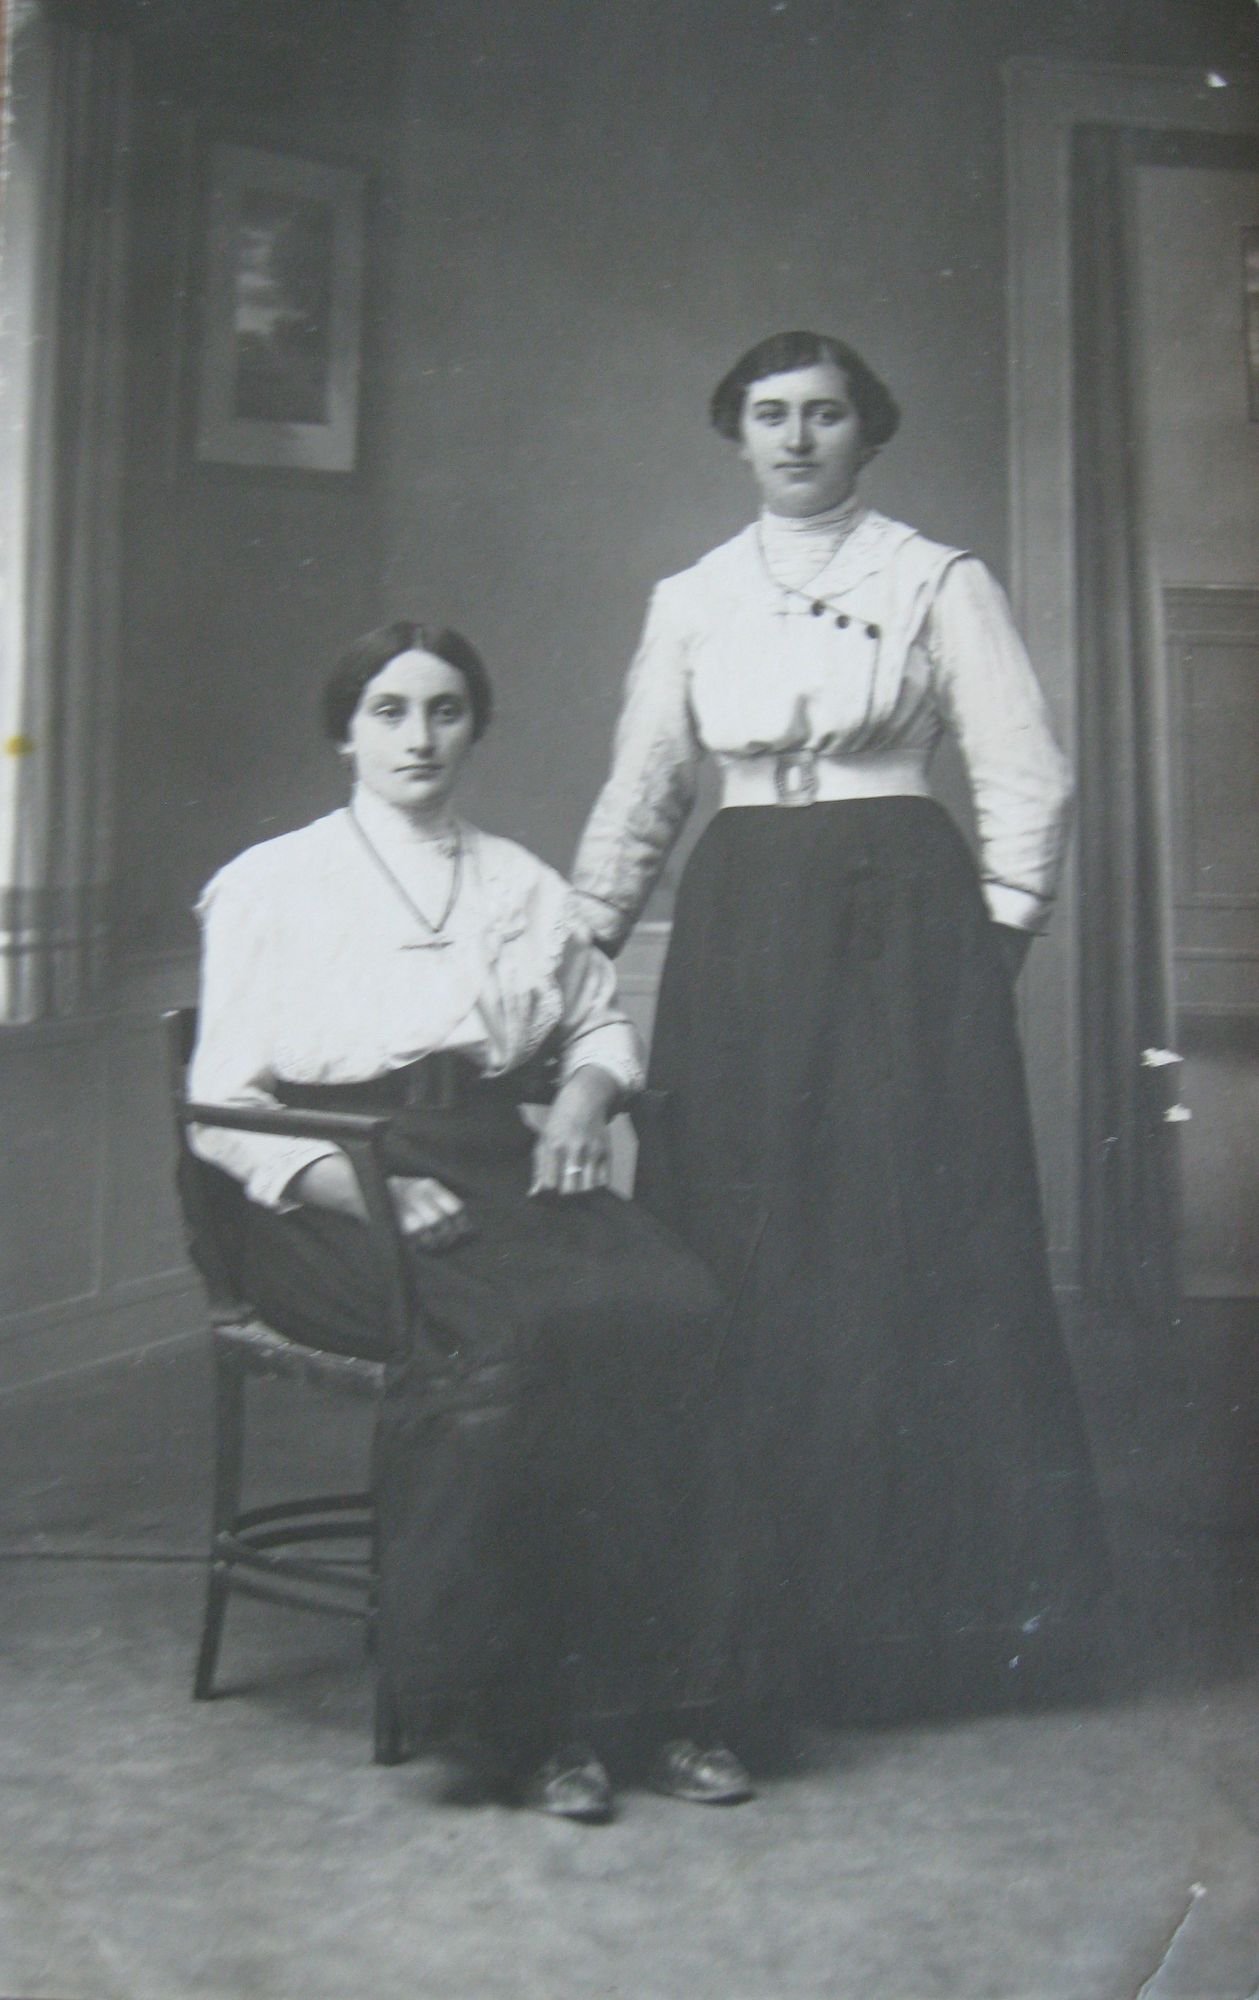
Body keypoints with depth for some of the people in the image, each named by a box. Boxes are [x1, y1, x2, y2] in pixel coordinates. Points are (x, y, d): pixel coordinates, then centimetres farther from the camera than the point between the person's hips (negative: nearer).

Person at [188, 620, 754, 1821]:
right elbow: (222, 1112, 2)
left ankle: (655, 1688, -21)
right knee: (526, 1332, -35)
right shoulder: (272, 886, 9)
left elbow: (603, 1022, 33)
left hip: (500, 1168, 4)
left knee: (668, 1309, -29)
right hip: (332, 1196, -4)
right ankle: (516, 1709, -21)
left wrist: (583, 1100, 8)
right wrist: (363, 1186, -15)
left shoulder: (520, 885, 22)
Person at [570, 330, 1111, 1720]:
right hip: (737, 935, 3)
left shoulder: (939, 583, 4)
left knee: (913, 1261, -2)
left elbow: (1027, 785, 1)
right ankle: (756, 1617, 15)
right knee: (738, 1272, 2)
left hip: (901, 923, -3)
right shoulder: (690, 601, 13)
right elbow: (638, 799, 14)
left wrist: (992, 947, -4)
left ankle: (923, 1615, 12)